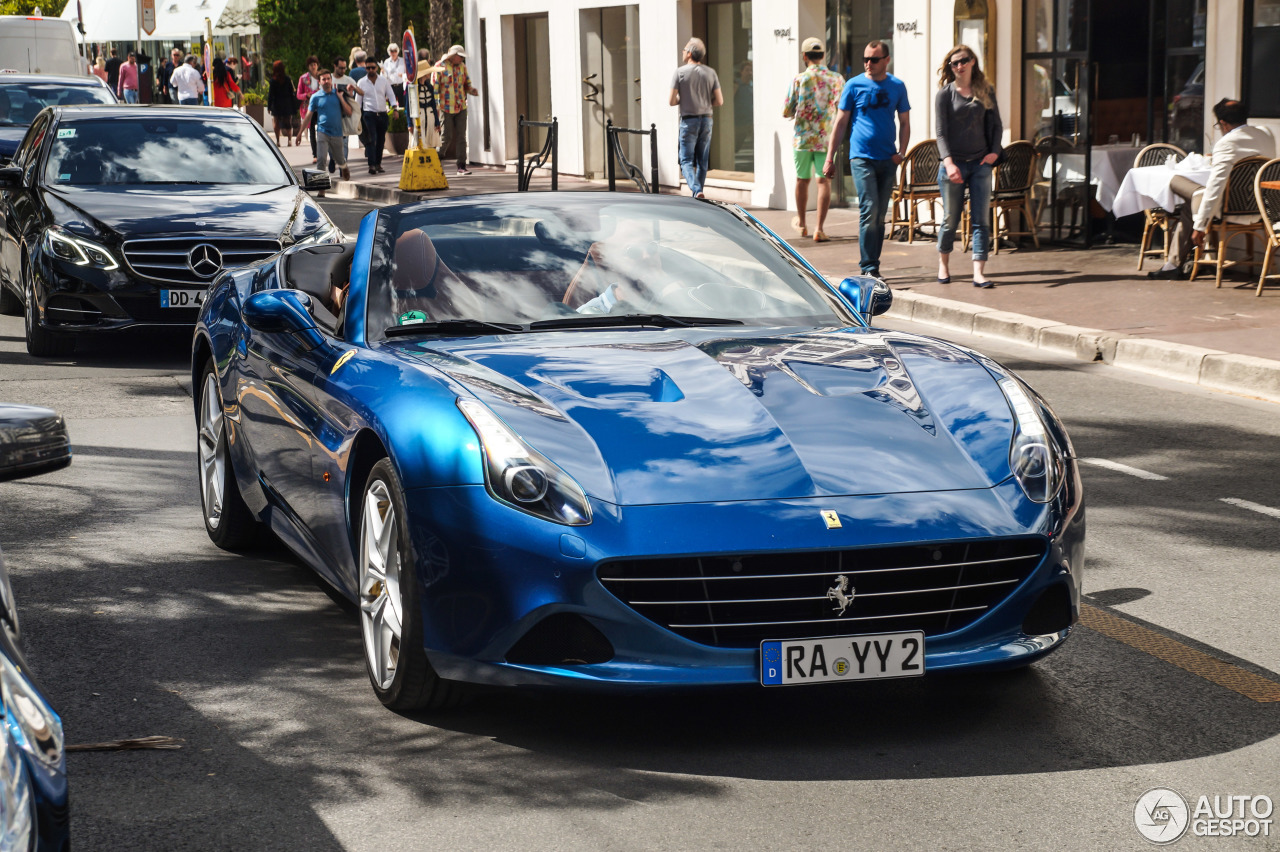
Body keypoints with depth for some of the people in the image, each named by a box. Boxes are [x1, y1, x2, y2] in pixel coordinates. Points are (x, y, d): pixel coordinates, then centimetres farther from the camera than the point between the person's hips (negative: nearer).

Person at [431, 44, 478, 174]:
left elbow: (467, 84, 18)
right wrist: (435, 105, -12)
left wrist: (471, 90, -5)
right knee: (446, 137, -3)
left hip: (461, 107, 5)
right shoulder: (440, 66, -7)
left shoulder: (462, 66, 10)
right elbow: (434, 87, -6)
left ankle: (462, 166, 6)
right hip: (446, 108, -5)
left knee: (461, 137, 3)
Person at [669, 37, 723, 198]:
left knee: (686, 161, -3)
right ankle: (697, 192, 18)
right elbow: (719, 101, 2)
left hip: (688, 120, -4)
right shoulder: (710, 73, 3)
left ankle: (696, 190, -24)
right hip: (706, 119, 4)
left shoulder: (680, 72, -7)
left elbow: (672, 101, -8)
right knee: (702, 161, 13)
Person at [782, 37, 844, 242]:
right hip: (827, 139, 0)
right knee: (824, 181, 1)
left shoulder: (799, 79, -7)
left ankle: (801, 222, 33)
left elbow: (786, 112, -4)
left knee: (802, 179, 17)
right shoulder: (837, 79, -2)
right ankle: (819, 229, -9)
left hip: (803, 138, 0)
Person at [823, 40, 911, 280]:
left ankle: (872, 265, 16)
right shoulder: (854, 85, 0)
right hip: (861, 158, -3)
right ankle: (869, 268, -12)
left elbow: (905, 122, 15)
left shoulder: (897, 87, 7)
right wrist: (830, 158, 0)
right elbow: (840, 122, 3)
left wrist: (901, 152, 0)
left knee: (879, 216, 8)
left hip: (887, 160, 3)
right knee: (869, 211, -14)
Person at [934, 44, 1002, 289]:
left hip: (980, 162, 2)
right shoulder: (945, 94, -1)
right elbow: (941, 132, -7)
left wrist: (994, 151, -2)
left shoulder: (985, 92, 8)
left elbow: (996, 125, 14)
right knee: (950, 220, 4)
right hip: (953, 163, -2)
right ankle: (943, 265, 25)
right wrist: (948, 162, -19)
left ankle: (978, 272, -6)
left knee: (981, 220, -4)